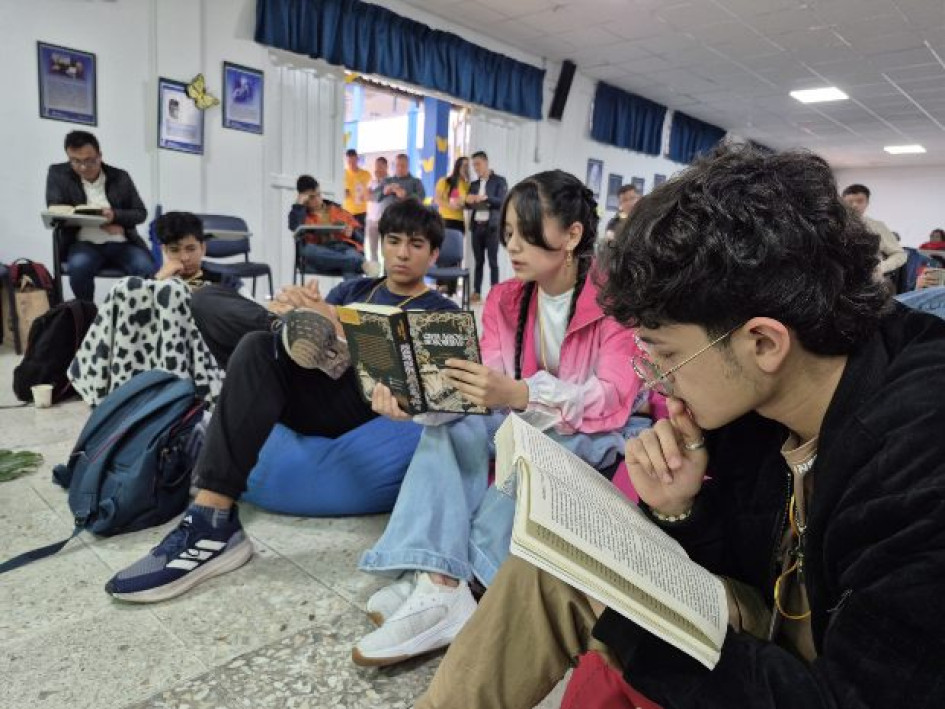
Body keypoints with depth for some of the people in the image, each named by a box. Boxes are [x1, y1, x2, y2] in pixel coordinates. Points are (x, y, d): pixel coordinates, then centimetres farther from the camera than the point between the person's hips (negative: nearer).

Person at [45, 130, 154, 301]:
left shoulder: (120, 177, 7)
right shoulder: (58, 174, 5)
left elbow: (141, 213, 8)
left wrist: (115, 215, -15)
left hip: (121, 242, 0)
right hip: (85, 243, 0)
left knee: (147, 270, -30)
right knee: (79, 267, -34)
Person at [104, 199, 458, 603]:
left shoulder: (440, 311, 10)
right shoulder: (353, 290, 26)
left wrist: (340, 330, -21)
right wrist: (298, 310, -16)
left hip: (367, 405, -5)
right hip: (305, 393, 5)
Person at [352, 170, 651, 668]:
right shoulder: (504, 300, 0)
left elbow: (614, 399, -26)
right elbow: (486, 388, -11)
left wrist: (520, 395, -43)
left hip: (599, 439, -4)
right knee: (453, 426, -24)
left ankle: (440, 578, -25)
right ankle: (439, 587, -35)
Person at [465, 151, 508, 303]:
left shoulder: (499, 181, 2)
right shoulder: (474, 184, 17)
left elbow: (502, 202, -8)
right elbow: (469, 205, 15)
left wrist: (486, 198, -23)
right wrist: (468, 201, -8)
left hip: (491, 226, -4)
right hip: (477, 226, 5)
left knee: (493, 261, -4)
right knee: (478, 261, 7)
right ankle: (477, 292, 10)